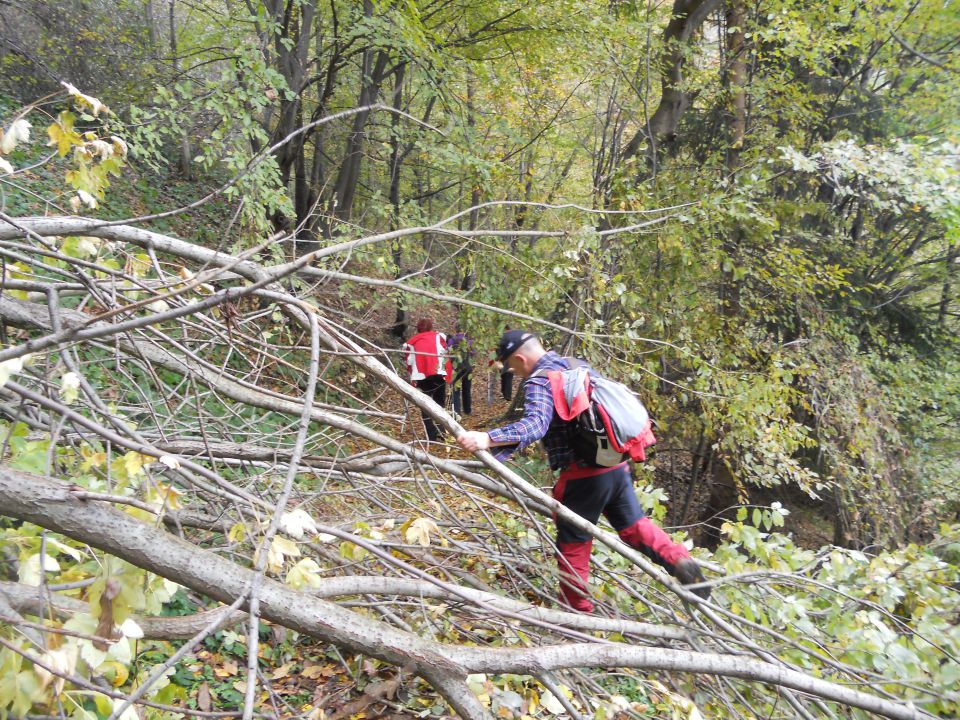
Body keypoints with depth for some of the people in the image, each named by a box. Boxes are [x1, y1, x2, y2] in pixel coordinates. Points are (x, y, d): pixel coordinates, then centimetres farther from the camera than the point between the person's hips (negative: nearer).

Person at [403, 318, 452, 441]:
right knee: (439, 403, 15)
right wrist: (448, 375, 7)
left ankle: (431, 436, 6)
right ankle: (439, 431, 8)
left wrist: (413, 377, 18)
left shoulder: (411, 343, 20)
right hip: (438, 374, -1)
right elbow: (445, 355, 5)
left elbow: (409, 362, 14)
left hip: (420, 377, 1)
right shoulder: (438, 336, 13)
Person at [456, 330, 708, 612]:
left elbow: (535, 426, -30)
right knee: (633, 525, 21)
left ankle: (577, 609, 19)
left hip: (583, 475, -7)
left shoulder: (539, 381, -12)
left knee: (573, 542, 9)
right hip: (617, 465, 7)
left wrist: (488, 439, -41)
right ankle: (680, 561, 3)